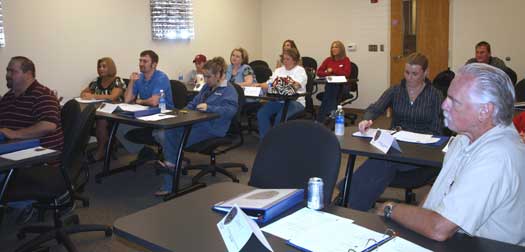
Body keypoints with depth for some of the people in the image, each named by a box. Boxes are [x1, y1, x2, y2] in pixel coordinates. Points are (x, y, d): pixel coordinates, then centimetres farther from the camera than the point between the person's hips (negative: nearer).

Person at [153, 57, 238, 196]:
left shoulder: (229, 91, -4)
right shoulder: (207, 87, 23)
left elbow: (231, 110, -20)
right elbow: (193, 103, 30)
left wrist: (209, 108, -29)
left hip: (211, 129, -9)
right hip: (195, 123, 9)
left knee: (177, 141, -21)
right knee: (165, 134, -14)